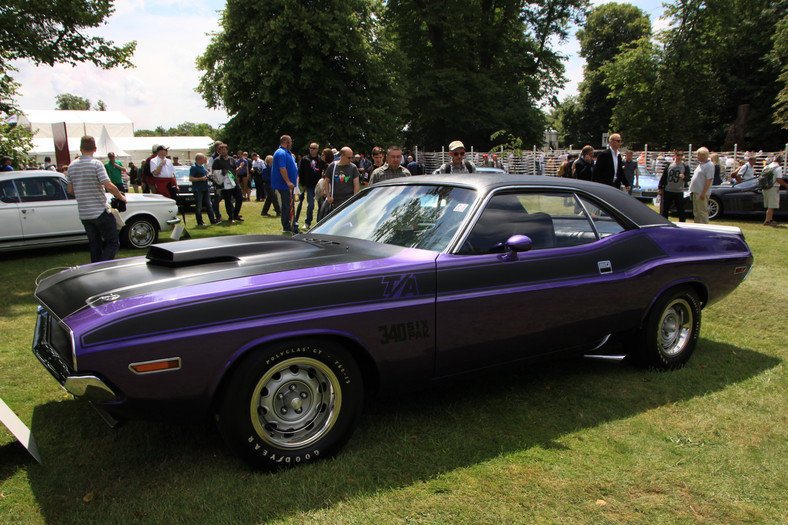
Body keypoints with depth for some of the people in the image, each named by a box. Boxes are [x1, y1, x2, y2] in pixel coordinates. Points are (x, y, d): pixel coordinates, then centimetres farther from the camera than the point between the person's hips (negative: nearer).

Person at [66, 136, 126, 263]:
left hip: (83, 214, 6)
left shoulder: (72, 166, 7)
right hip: (100, 211, -6)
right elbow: (109, 186, -19)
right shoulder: (96, 164, -11)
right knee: (113, 243, 1)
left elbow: (70, 190, 12)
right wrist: (121, 197, -2)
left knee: (94, 245, 15)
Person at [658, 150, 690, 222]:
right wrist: (660, 187, 6)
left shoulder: (685, 167, 4)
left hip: (679, 192, -2)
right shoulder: (669, 165, 9)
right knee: (665, 209, 8)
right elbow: (663, 177, 11)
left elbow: (688, 178, -6)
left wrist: (684, 177, -30)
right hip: (667, 191, 2)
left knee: (681, 210, -1)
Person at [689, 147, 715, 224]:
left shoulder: (709, 165, -13)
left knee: (703, 212, -7)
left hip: (702, 194, -10)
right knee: (696, 212, 15)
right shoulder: (700, 164, 16)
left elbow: (709, 180, -19)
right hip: (696, 192, 10)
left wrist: (703, 193, -23)